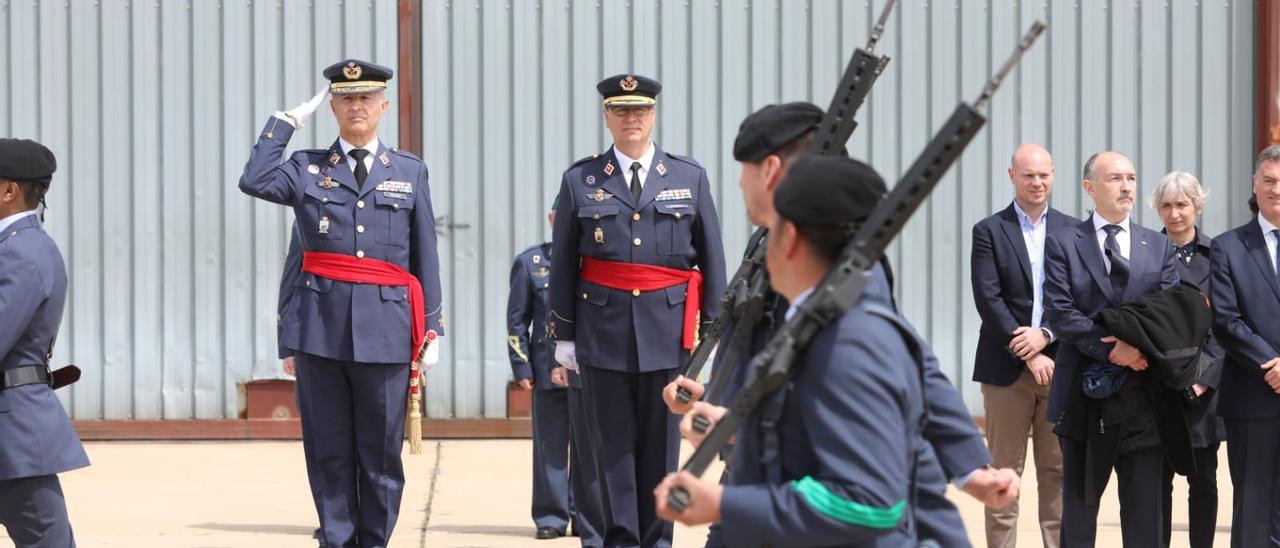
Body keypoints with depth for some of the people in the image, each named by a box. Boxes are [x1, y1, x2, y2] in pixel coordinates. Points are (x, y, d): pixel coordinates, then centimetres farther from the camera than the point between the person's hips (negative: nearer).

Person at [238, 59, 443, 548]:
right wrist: (287, 121, -3)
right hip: (322, 325, 0)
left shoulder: (410, 172, 11)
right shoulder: (308, 168, 9)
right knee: (328, 448, 4)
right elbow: (256, 181, -11)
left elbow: (425, 257, 10)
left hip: (385, 328, 0)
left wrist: (431, 328, 6)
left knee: (381, 449, 3)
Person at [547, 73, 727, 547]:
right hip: (603, 328, 0)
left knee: (661, 442, 4)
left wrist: (713, 330, 5)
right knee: (613, 443, 3)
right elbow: (563, 262, 6)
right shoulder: (580, 180, 4)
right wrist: (563, 332, 4)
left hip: (667, 329, 0)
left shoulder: (690, 178, 6)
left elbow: (712, 259, 8)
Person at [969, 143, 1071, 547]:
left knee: (1058, 472, 4)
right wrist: (1027, 353, -13)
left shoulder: (1072, 230, 10)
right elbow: (988, 300, -6)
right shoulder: (989, 231, 3)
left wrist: (1045, 335, -12)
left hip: (1059, 365, 2)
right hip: (1007, 367, -2)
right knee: (1004, 472, 1)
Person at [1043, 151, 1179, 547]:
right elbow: (1059, 312, -8)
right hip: (1083, 393, -2)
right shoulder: (1063, 243, 2)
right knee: (1079, 504, 6)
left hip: (1142, 397, 2)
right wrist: (1111, 349, -18)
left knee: (1145, 513, 3)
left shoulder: (1159, 247, 10)